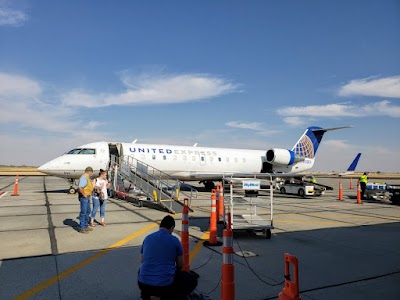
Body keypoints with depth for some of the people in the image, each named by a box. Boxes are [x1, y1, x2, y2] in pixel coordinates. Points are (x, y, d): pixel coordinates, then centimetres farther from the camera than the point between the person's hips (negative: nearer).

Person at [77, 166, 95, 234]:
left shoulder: (87, 177, 14)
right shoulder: (84, 177, -19)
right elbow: (80, 188, -28)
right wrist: (84, 195, -20)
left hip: (87, 197, 11)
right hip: (84, 197, -11)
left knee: (87, 212, 17)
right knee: (83, 212, -4)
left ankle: (85, 226, 27)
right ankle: (81, 228, 4)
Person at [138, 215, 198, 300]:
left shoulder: (147, 238, 7)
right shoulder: (175, 240, -3)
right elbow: (180, 265, 9)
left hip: (143, 284, 4)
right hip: (165, 285, -4)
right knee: (192, 280, 17)